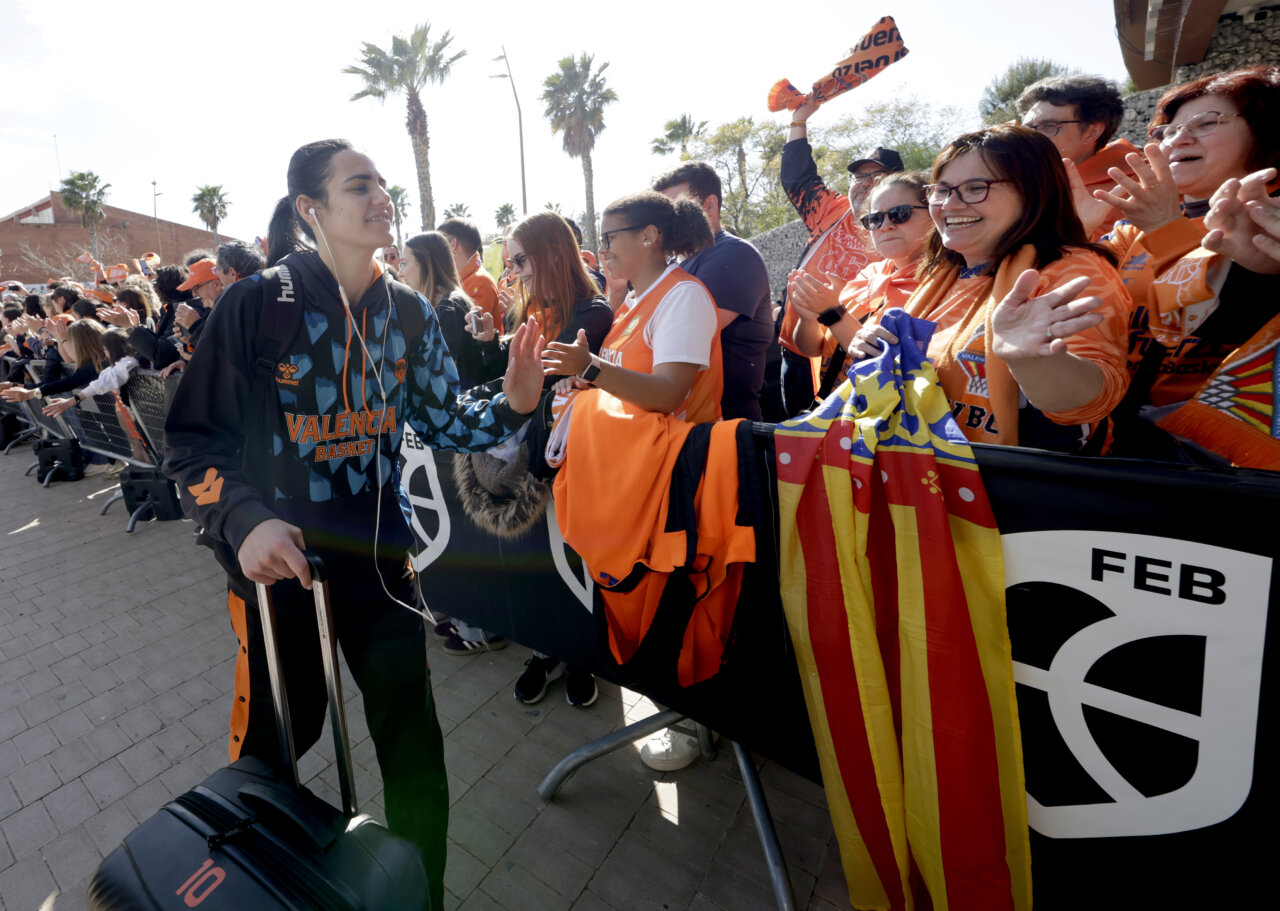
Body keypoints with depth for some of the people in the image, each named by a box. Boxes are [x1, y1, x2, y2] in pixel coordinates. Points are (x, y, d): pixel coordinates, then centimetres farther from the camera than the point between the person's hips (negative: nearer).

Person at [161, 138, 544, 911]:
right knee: (279, 731, 17)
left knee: (413, 737, 9)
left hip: (377, 549, 3)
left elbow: (443, 421, 3)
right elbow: (194, 436, -8)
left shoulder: (409, 314, 0)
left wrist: (510, 405, -16)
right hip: (277, 553, -2)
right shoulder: (257, 305, -11)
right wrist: (243, 519, -25)